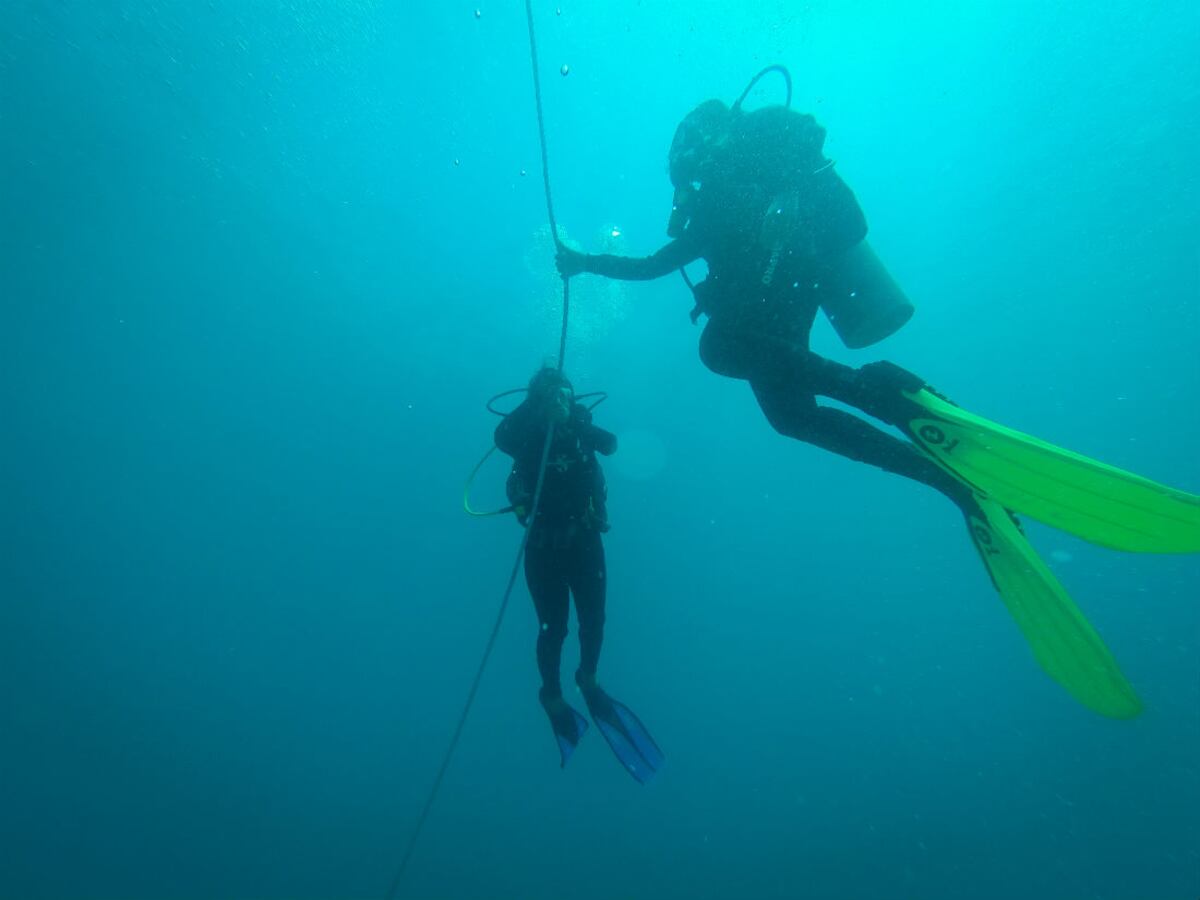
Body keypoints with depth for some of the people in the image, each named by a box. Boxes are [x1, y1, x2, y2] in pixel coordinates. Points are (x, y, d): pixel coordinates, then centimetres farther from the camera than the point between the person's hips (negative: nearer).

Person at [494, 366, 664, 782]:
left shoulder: (580, 426, -2)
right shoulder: (526, 434, -7)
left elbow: (609, 444, -21)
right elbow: (502, 437, -27)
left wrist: (573, 419, -35)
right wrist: (537, 405, -36)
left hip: (584, 539, 2)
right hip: (544, 543, -2)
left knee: (593, 618, 3)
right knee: (553, 626, 0)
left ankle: (588, 679, 32)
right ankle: (552, 695, 24)